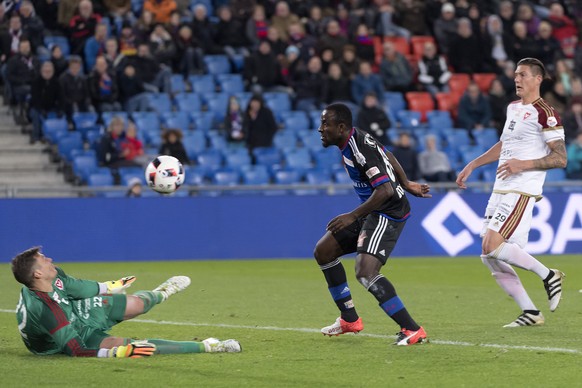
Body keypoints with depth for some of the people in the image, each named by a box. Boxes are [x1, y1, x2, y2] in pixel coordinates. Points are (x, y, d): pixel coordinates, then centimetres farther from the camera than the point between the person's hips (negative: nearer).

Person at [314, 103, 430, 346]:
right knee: (323, 252, 15)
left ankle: (412, 330, -24)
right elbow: (387, 156, 23)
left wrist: (352, 216, -26)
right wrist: (406, 185, 33)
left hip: (388, 213, -11)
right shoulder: (354, 140, 7)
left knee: (365, 272, -27)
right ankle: (350, 320, 24)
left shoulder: (360, 149, -24)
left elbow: (385, 190, -29)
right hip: (372, 212, 11)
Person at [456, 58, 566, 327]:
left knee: (492, 246, -20)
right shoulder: (513, 108, 17)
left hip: (521, 191, -9)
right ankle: (530, 312, 8)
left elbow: (560, 159, -13)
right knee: (489, 256, 3)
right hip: (500, 190, 9)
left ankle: (547, 275, -3)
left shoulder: (545, 114, -10)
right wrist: (472, 166, 29)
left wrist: (523, 165, -22)